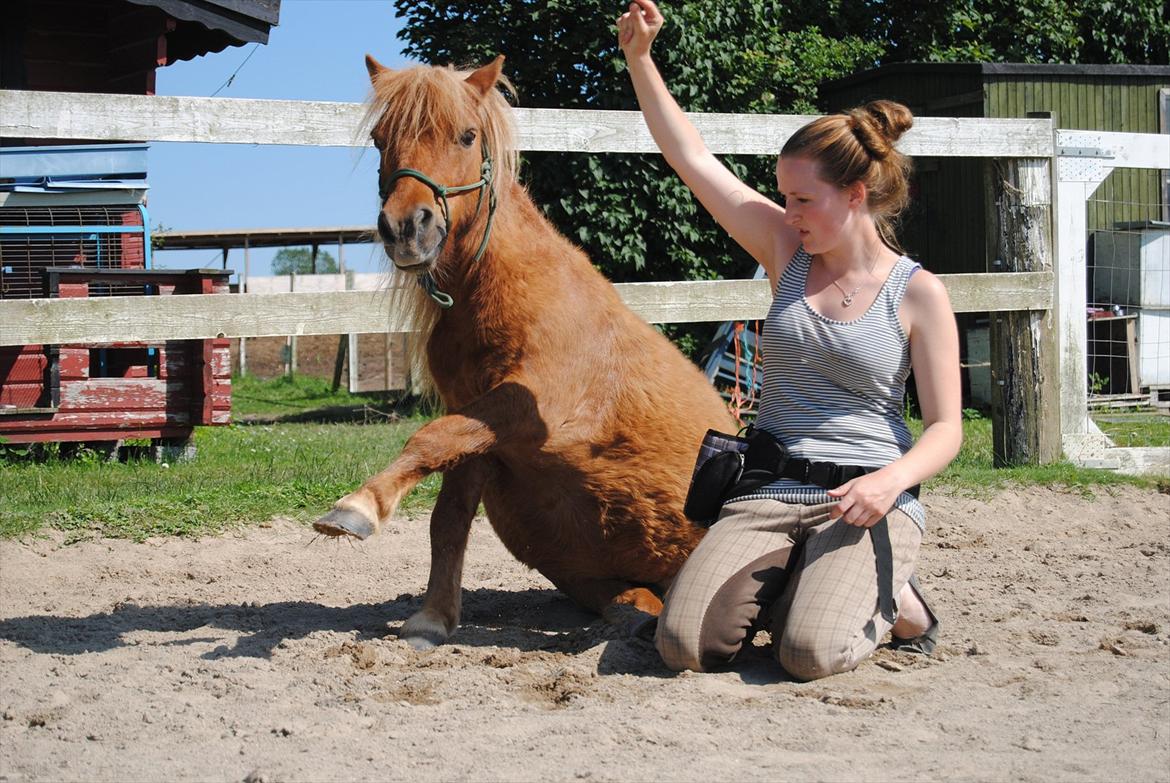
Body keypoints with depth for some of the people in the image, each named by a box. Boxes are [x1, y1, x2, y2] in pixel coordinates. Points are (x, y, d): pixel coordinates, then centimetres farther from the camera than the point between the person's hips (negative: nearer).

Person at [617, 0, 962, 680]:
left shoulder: (919, 294, -2)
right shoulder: (788, 252, 7)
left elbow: (946, 428, -4)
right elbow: (692, 157, 5)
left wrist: (891, 478, -24)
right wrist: (639, 57, -2)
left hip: (866, 501, -3)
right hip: (768, 493, 4)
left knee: (811, 653, -28)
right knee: (685, 645, -17)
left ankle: (890, 599, 7)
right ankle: (794, 585, 14)